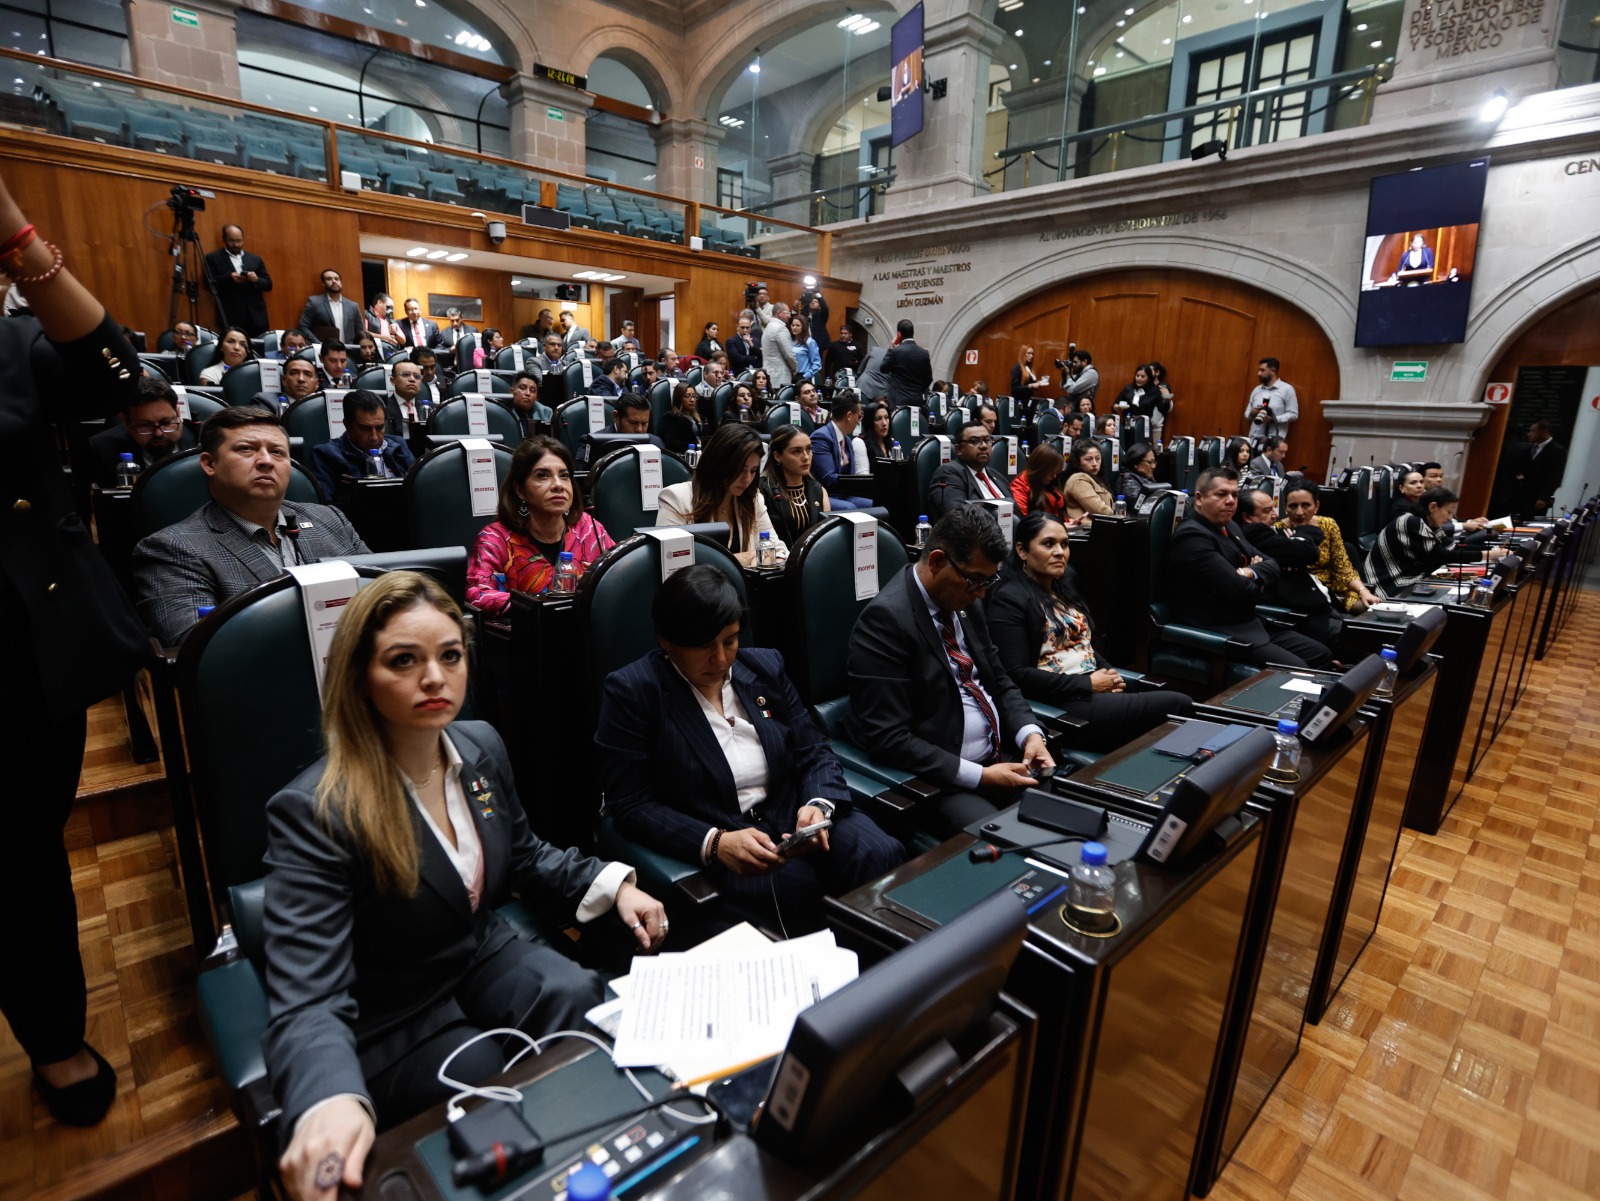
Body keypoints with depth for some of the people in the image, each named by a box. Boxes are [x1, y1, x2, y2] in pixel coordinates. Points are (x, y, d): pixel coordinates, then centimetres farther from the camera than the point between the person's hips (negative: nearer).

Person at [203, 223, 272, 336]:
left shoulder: (255, 259, 16)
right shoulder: (213, 258, 8)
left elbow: (268, 285, 14)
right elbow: (209, 283, -1)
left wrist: (256, 280, -7)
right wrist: (229, 278, -16)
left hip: (256, 317, 3)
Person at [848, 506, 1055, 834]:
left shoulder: (964, 602, 6)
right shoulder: (885, 618, -20)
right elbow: (890, 740, -22)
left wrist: (1030, 733, -3)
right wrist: (979, 776, -20)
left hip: (1000, 758, 8)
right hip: (937, 780, -8)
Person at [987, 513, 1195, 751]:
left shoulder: (1063, 587, 18)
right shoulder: (1009, 599, -9)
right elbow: (1017, 675, -16)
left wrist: (1109, 673, 4)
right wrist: (1088, 684, -14)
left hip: (1094, 691, 8)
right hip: (1057, 706, -8)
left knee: (1180, 704, -15)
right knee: (1177, 706, -18)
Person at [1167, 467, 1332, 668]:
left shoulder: (1230, 527, 13)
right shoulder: (1192, 536, -19)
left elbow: (1272, 565, 12)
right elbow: (1240, 590, -22)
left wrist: (1251, 573, -11)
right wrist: (1257, 583, 2)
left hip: (1250, 625, 10)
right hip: (1219, 634, -10)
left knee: (1322, 655, 11)